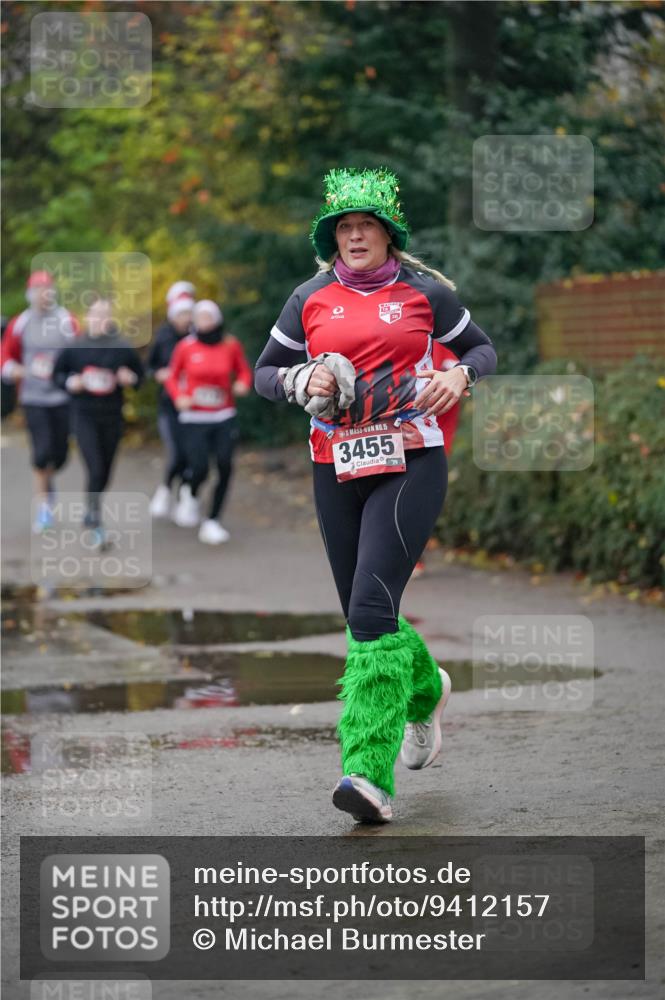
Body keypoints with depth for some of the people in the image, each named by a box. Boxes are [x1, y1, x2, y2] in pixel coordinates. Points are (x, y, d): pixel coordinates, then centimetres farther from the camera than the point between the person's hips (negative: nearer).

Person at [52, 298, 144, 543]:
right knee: (95, 469, -14)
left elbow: (140, 376, 9)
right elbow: (57, 373, 8)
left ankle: (92, 511, 38)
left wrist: (131, 379, -13)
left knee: (105, 472, 12)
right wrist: (70, 382, -12)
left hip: (112, 416, 2)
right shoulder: (74, 347, -4)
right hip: (84, 415, -2)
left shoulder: (123, 348, -3)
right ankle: (96, 520, -4)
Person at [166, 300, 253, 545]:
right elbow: (173, 378, 7)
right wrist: (179, 397, -11)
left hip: (224, 418, 2)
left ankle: (212, 522, 4)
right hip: (193, 419, -2)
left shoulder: (231, 345, 1)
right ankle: (190, 495, 27)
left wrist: (243, 384, -9)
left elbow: (244, 371, 13)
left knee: (225, 469, -9)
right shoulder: (185, 347, -3)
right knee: (199, 470, -11)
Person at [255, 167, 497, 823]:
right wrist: (302, 382, -5)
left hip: (411, 463, -4)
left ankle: (369, 774, -22)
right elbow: (265, 371, 16)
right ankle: (424, 691, 45)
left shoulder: (425, 291, 4)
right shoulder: (311, 298, 9)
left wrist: (460, 376, -5)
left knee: (371, 607, -18)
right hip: (337, 470, 4)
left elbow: (482, 348, 17)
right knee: (367, 615, 11)